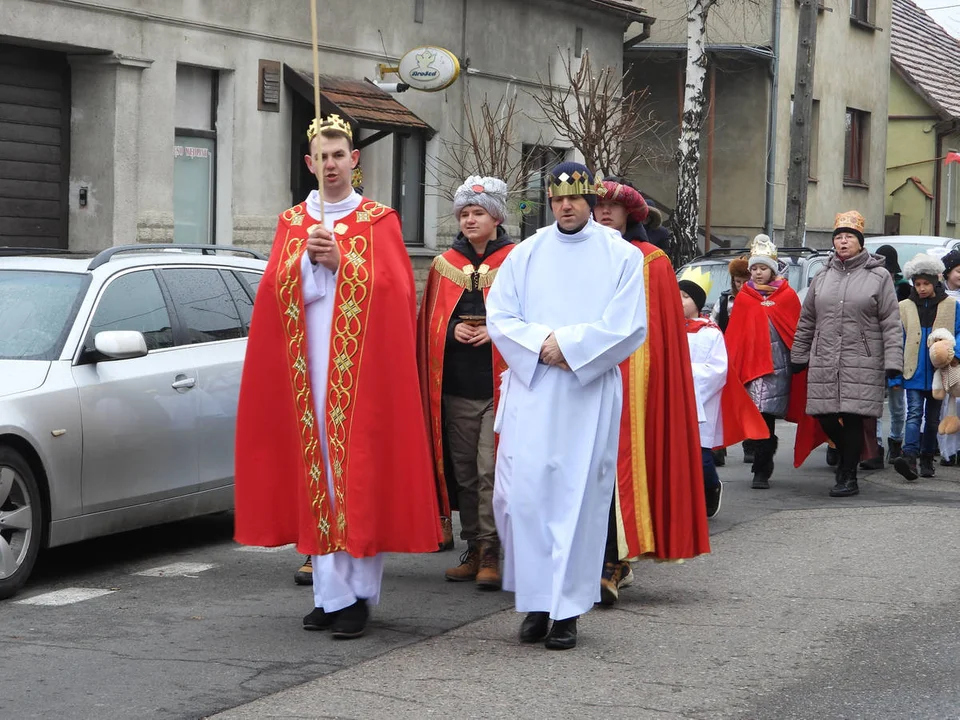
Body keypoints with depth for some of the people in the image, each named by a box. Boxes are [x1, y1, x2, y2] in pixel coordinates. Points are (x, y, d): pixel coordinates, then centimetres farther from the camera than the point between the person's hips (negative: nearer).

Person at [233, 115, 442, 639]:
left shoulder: (379, 222, 6)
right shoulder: (291, 223, 14)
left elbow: (388, 288, -5)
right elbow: (277, 291, 4)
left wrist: (339, 260, -14)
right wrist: (310, 257, -11)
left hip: (360, 368, -3)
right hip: (306, 366, 3)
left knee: (358, 474, -5)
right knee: (316, 476, 1)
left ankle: (358, 595, -2)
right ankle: (330, 593, 6)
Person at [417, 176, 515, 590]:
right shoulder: (445, 265, 13)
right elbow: (429, 321, 17)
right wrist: (453, 329, -3)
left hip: (499, 383, -4)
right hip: (455, 385, 4)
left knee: (491, 471, -10)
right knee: (465, 472, 8)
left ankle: (490, 555, -7)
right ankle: (473, 552, 15)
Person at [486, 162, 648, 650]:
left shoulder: (621, 256, 5)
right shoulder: (526, 254, 11)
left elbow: (628, 326, -4)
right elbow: (499, 316, 3)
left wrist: (568, 345, -12)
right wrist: (541, 344, -13)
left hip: (590, 392, -2)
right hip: (531, 389, 2)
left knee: (580, 495, -3)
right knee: (522, 491, -5)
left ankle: (568, 608, 4)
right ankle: (536, 598, 10)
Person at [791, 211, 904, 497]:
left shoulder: (878, 277, 2)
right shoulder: (822, 278, 14)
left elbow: (891, 323, -2)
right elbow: (807, 321, 19)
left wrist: (892, 362, -8)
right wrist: (798, 357, 17)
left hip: (862, 364, -4)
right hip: (824, 363, 4)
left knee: (852, 418, -5)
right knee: (825, 417, 3)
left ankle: (848, 476, 8)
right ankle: (848, 456, 30)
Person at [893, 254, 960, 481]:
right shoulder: (905, 307, 7)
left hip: (938, 372, 1)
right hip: (914, 373, -1)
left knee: (932, 417, 10)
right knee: (914, 413, -13)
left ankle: (927, 460, 19)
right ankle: (909, 457, -26)